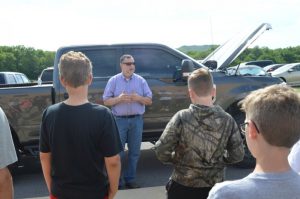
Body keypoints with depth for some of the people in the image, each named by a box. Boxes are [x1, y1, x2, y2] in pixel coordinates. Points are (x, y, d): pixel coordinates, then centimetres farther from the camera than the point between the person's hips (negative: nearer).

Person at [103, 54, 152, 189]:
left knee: (134, 152, 8)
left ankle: (130, 179, 21)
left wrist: (139, 98, -14)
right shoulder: (114, 80, 1)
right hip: (119, 120, -2)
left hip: (137, 120, 2)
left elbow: (149, 101, 6)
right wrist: (119, 98, -18)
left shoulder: (141, 80, 6)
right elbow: (106, 101, 0)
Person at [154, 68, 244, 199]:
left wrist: (177, 159, 3)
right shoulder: (227, 120, -10)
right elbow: (237, 155, -3)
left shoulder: (181, 118, -17)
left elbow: (161, 151, -15)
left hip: (182, 187, -2)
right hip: (214, 187, 2)